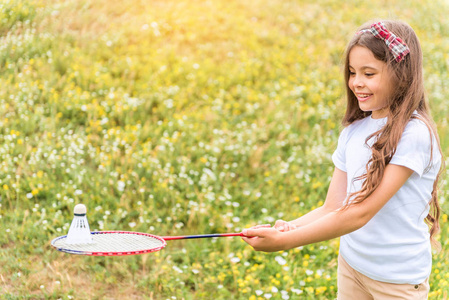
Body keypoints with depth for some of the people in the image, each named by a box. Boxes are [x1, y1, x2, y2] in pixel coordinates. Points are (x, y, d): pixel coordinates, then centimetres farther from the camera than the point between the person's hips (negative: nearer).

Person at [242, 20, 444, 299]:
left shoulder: (415, 134, -19)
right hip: (350, 265, 5)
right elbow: (332, 208, 0)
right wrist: (289, 227, -19)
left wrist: (285, 241, -26)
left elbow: (361, 213, -24)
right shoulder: (353, 132, 2)